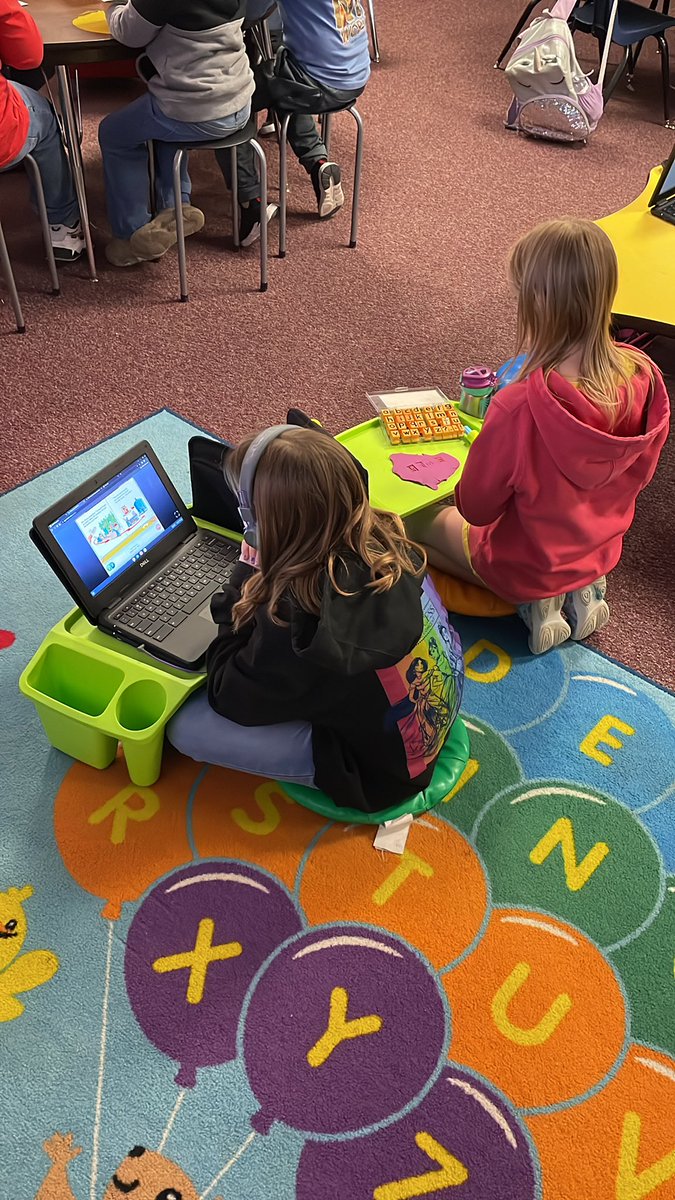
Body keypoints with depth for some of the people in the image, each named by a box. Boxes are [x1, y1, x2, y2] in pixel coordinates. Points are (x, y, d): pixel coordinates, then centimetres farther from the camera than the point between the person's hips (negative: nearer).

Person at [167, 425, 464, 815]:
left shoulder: (300, 618, -37)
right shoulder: (381, 536, -16)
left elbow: (228, 697, -17)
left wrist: (246, 576, -19)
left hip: (380, 768, -7)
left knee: (187, 726, -8)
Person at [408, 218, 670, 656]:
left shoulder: (519, 408, -39)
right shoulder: (644, 378, -21)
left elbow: (475, 508, -22)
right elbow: (639, 476, -3)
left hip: (524, 564, -6)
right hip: (601, 551, 6)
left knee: (415, 521, 19)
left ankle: (534, 600, 4)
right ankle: (580, 589, 12)